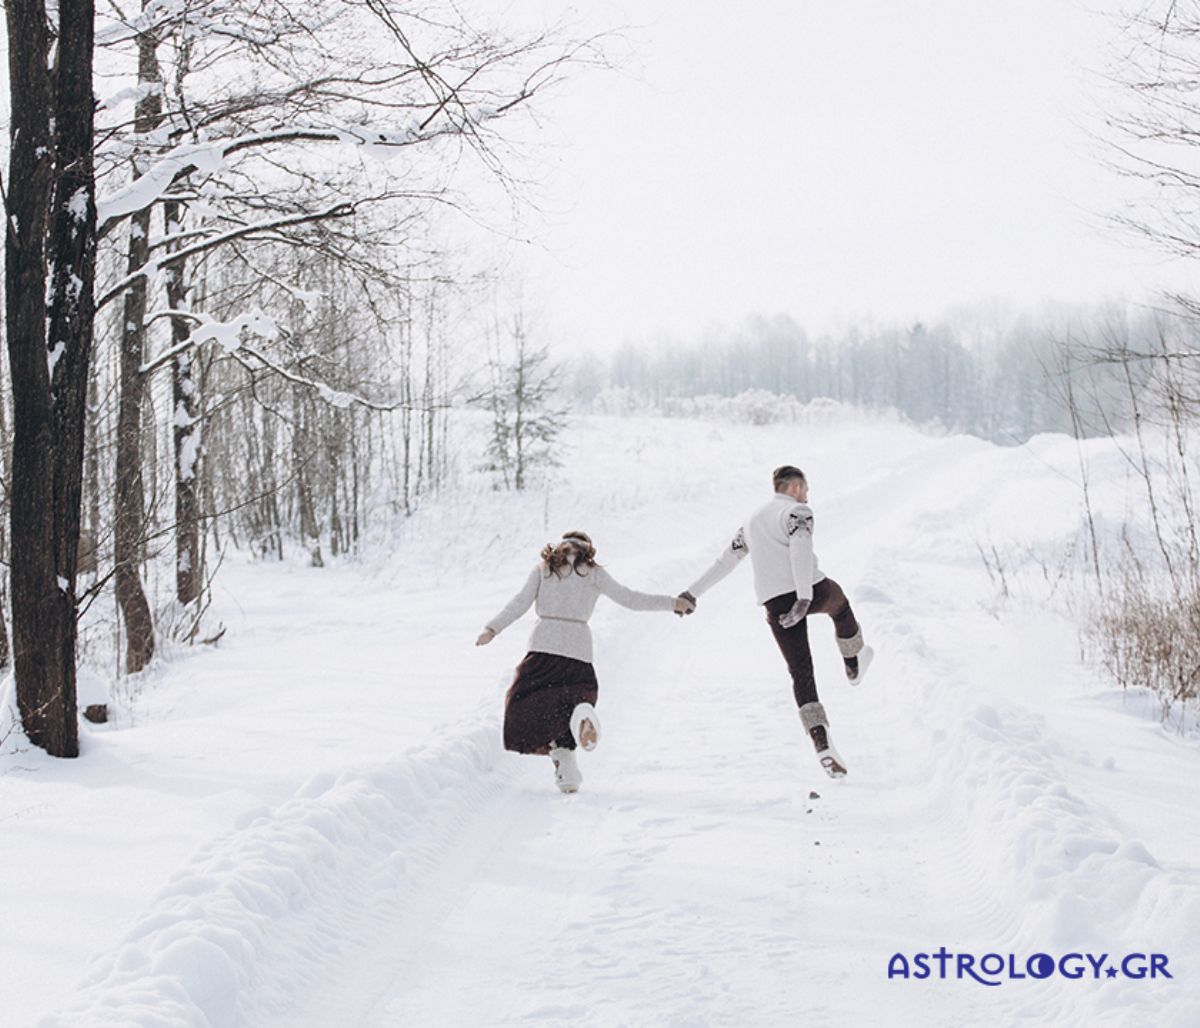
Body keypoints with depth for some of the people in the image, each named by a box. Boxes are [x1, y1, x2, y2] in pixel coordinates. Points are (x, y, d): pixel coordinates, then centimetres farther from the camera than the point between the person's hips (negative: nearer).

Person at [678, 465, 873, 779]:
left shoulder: (753, 521, 22)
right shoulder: (797, 512, 0)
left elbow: (726, 559, 26)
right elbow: (800, 550, -17)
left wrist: (694, 591, 32)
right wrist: (804, 598, -27)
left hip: (775, 605, 4)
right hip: (811, 591, -4)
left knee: (801, 675, 4)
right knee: (839, 604, 33)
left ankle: (822, 744, -12)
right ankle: (854, 665, 54)